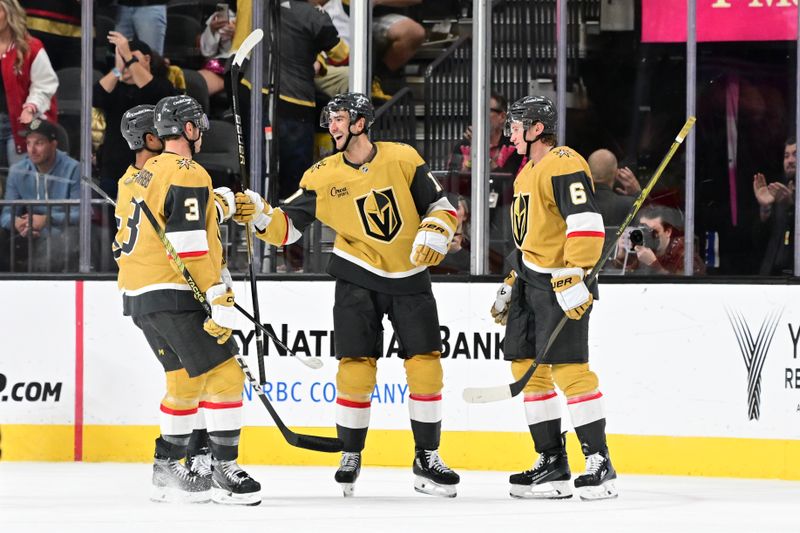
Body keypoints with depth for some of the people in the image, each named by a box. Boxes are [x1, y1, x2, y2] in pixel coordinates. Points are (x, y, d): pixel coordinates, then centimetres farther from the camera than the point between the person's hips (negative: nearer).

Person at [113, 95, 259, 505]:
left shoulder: (136, 177, 17)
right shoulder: (188, 175, -12)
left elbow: (126, 242, 21)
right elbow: (190, 245, -20)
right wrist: (220, 299, -20)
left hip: (138, 298, 10)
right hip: (175, 297, -10)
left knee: (185, 380, 19)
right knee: (223, 376, -8)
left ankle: (167, 470, 21)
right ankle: (224, 473, -11)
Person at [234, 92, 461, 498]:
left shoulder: (403, 159, -5)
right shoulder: (323, 177, -4)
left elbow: (440, 206, 2)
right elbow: (287, 226, -5)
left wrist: (434, 234, -16)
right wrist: (258, 216, -23)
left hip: (410, 277, 0)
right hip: (358, 278, 0)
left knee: (425, 367, -2)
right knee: (355, 368, -7)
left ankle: (426, 458, 10)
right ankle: (350, 456, 9)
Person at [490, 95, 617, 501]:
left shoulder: (563, 165, -13)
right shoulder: (527, 173, 20)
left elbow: (586, 224, -24)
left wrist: (575, 277, -29)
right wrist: (512, 284, 27)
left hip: (561, 283, -11)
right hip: (532, 280, 11)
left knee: (567, 368, -14)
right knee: (527, 366, 8)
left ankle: (599, 463, -11)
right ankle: (552, 463, 14)